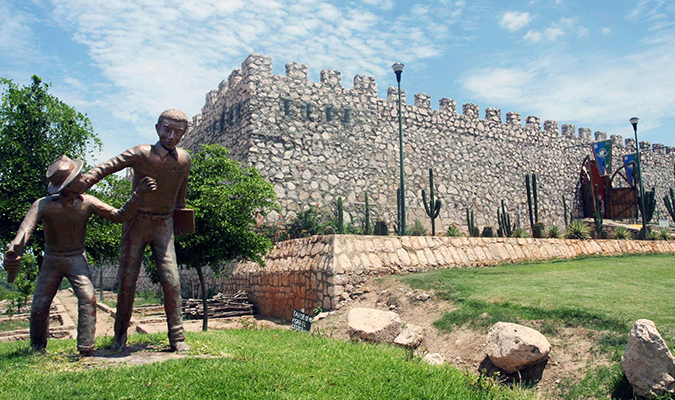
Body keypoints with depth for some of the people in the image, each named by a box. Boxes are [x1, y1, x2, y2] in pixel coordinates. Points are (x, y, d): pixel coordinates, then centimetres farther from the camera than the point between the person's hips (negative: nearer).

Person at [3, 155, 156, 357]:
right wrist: (12, 253, -58)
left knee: (88, 298, -22)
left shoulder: (88, 203, -17)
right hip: (51, 260, 0)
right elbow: (25, 231, -36)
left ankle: (86, 350, -15)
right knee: (39, 308, 2)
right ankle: (38, 350, 29)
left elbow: (119, 215, -17)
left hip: (77, 259, 0)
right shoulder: (43, 205, -22)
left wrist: (138, 194, -30)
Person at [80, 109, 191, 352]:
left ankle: (177, 338, 2)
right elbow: (106, 168, -17)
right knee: (127, 280, 4)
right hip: (136, 224, -2)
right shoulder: (141, 154, -10)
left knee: (171, 281, -6)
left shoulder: (184, 159, 2)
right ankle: (120, 336, 23)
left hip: (164, 226, 2)